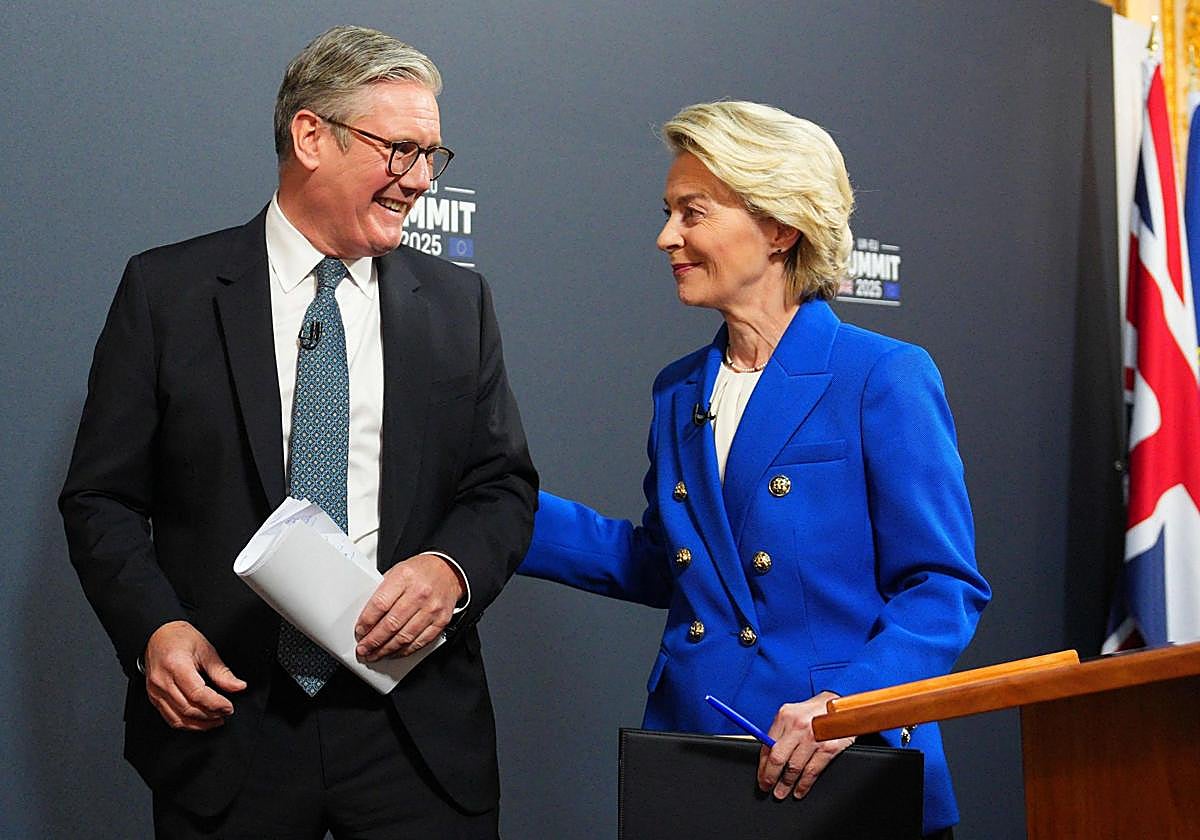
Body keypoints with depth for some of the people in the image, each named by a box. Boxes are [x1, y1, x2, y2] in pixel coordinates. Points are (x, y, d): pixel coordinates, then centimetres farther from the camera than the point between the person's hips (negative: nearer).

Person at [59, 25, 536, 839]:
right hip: (224, 716, -1)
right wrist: (154, 629, -15)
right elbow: (102, 496, 1)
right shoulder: (166, 292, 0)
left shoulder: (458, 301, 7)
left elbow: (505, 486, 8)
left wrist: (451, 568, -13)